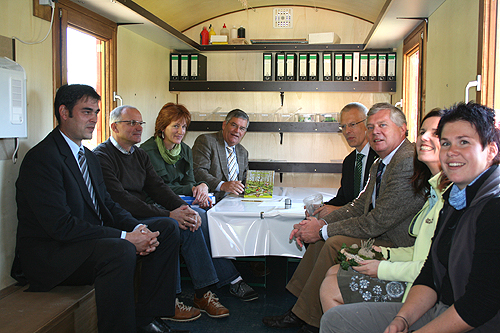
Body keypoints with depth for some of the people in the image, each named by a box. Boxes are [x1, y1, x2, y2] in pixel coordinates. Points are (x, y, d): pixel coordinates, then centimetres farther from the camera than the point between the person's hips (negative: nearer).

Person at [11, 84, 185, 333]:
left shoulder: (88, 156, 16)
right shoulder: (41, 158, -15)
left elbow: (107, 205, 13)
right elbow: (60, 225, -24)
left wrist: (138, 229, -8)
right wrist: (125, 237, -25)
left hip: (94, 238, 10)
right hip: (49, 253, -9)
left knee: (165, 229, -1)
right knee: (121, 251, -37)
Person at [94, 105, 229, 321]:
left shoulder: (140, 155, 16)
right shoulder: (102, 156, -11)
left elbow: (157, 187, 8)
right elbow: (121, 200, -21)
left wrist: (184, 208, -12)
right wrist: (168, 214, -26)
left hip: (143, 213, 8)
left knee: (189, 221, -12)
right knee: (169, 225, -28)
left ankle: (203, 294, -8)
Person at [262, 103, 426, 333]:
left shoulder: (409, 162, -23)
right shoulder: (381, 163, 10)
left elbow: (377, 222, -25)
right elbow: (359, 205, 12)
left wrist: (323, 230, -16)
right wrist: (320, 223, -3)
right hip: (381, 236, 10)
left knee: (334, 244, -21)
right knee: (322, 237, 5)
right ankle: (299, 312, 9)